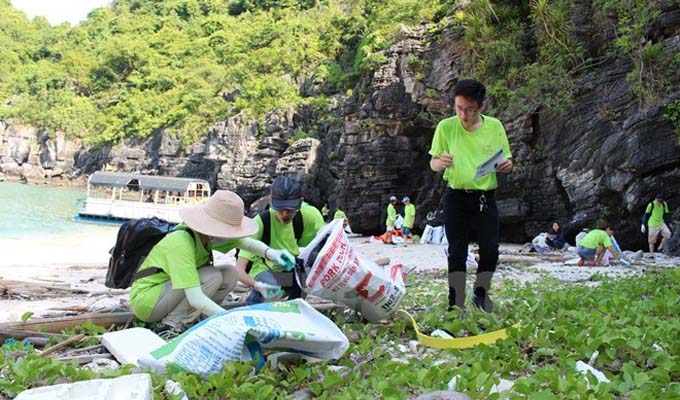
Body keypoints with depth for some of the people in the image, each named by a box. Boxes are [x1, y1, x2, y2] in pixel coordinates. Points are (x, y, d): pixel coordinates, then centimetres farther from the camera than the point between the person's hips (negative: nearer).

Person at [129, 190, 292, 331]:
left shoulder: (205, 232, -7)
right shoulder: (182, 243, -31)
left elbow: (247, 242, 1)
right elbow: (195, 298, -38)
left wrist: (269, 252, -20)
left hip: (169, 289, 8)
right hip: (145, 299, -8)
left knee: (230, 273, -5)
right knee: (212, 276, -24)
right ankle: (171, 327, -15)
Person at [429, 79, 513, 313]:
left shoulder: (495, 126, 0)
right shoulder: (446, 127, -3)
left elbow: (507, 162, 7)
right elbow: (432, 163, 1)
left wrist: (507, 165, -18)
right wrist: (441, 163, -23)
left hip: (486, 197, 1)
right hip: (456, 197, -1)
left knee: (490, 250, -4)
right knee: (457, 252, 1)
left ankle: (480, 293, 22)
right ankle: (456, 302, 13)